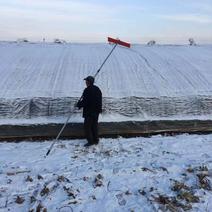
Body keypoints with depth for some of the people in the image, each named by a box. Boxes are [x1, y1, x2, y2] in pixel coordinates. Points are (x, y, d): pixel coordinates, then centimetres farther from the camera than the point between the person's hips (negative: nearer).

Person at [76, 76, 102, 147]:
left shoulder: (87, 90, -19)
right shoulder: (97, 89, 8)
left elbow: (84, 102, -21)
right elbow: (100, 101, 14)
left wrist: (79, 104, -4)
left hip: (89, 112, -8)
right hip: (96, 112, 8)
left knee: (87, 126, 3)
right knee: (94, 126, 17)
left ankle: (90, 141, 5)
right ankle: (96, 140, 24)